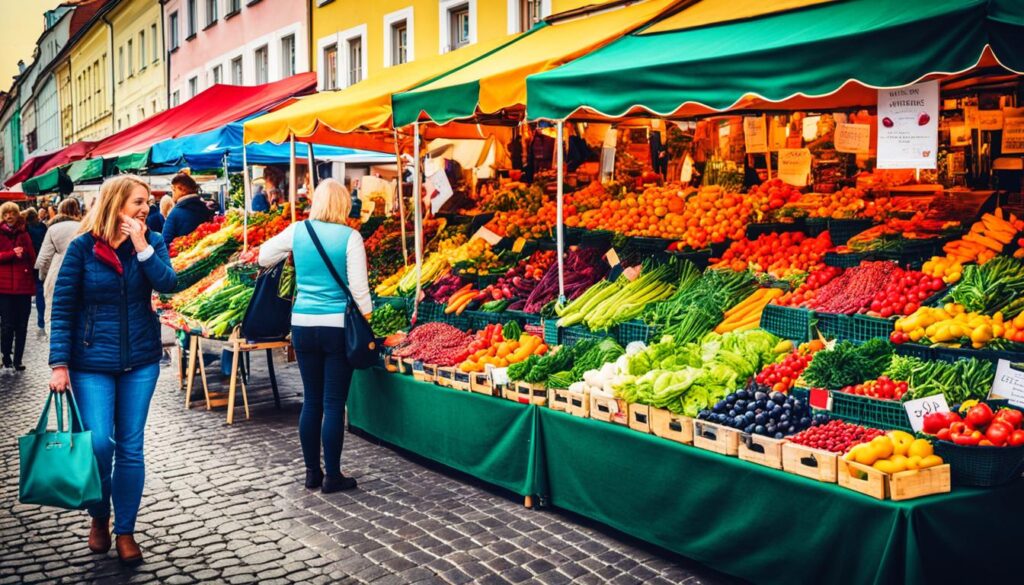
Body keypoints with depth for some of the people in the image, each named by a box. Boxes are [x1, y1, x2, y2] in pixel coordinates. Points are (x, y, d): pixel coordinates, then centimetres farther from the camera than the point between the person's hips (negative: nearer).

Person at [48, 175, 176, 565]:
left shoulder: (152, 242, 1)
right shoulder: (83, 246, -7)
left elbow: (167, 284, -15)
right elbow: (62, 308, -6)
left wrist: (141, 246, -19)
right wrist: (59, 364, -11)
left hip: (140, 360, 2)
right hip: (92, 362, -2)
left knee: (130, 447, 6)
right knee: (98, 444, -8)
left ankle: (125, 531, 19)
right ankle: (99, 517, 21)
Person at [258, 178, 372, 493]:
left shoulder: (297, 231, 1)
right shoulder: (350, 237, -8)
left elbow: (263, 257, 15)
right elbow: (359, 287, -10)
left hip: (303, 325, 4)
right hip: (338, 326, -3)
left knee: (311, 401, 13)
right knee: (334, 403, 3)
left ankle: (312, 473, 21)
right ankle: (332, 477, 9)